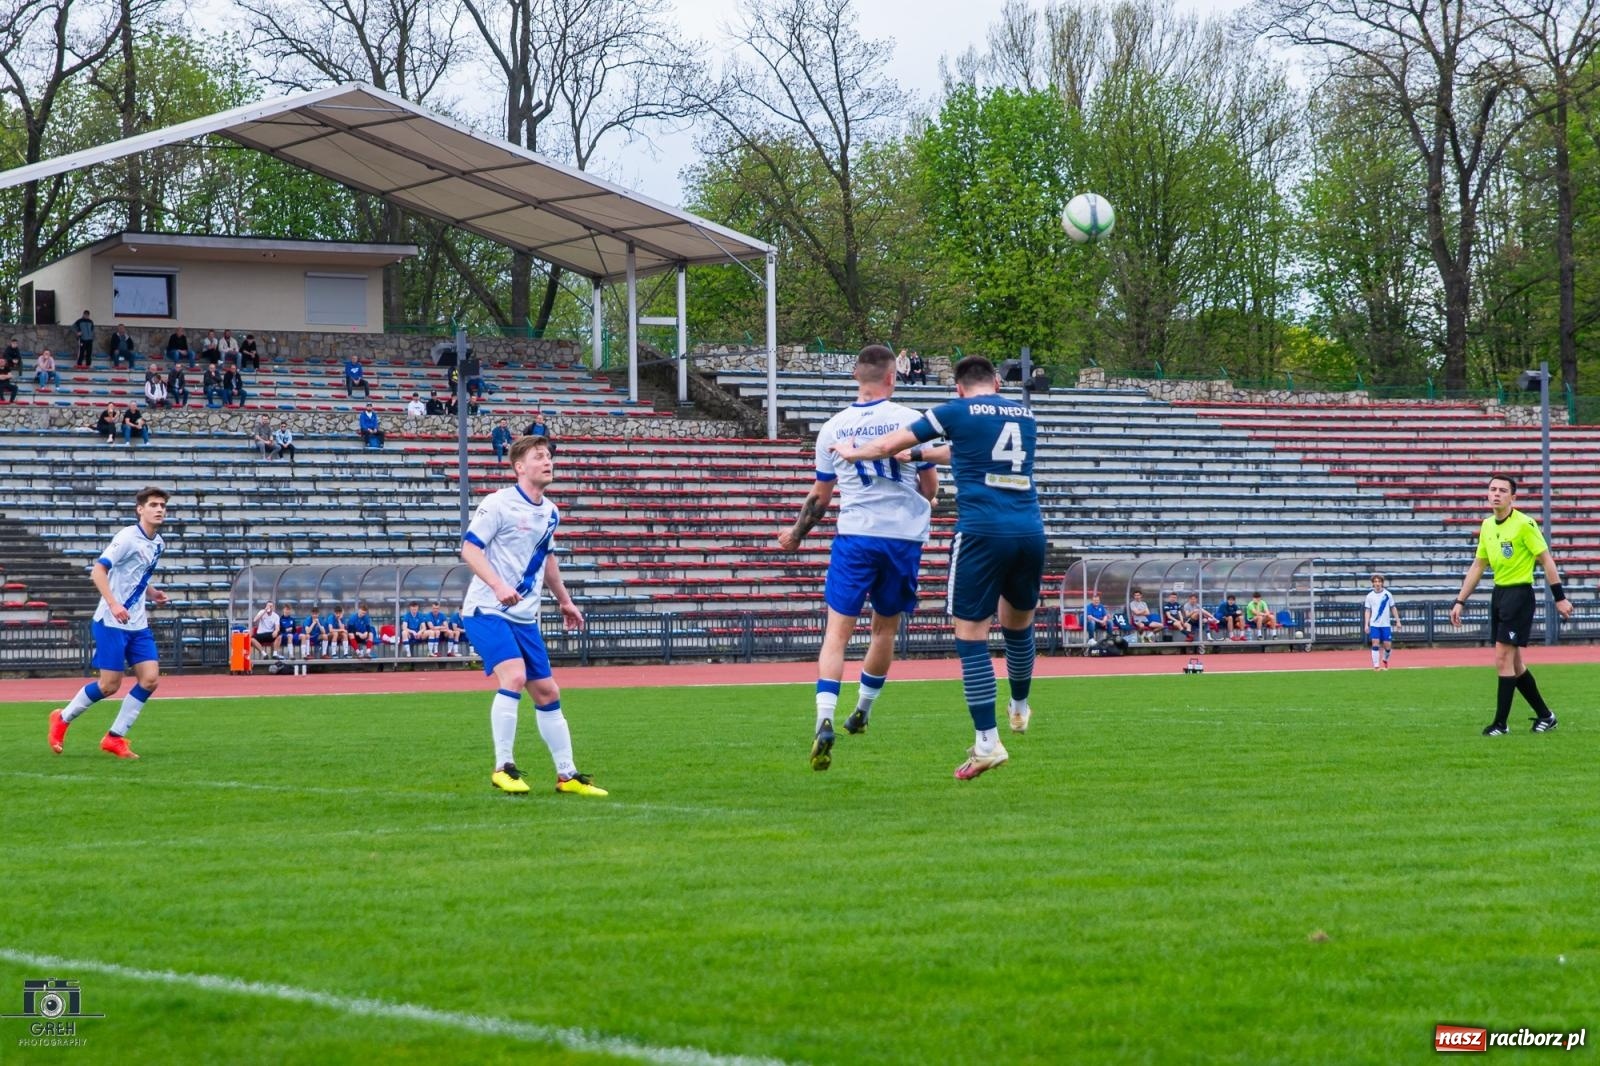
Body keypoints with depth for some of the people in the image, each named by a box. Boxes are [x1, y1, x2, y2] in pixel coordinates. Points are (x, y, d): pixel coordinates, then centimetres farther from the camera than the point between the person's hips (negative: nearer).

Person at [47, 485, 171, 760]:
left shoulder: (158, 544, 10)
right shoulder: (128, 537, -14)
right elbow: (98, 570, -19)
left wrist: (152, 593, 8)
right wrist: (113, 604, -29)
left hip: (138, 624, 7)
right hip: (112, 623, -7)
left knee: (150, 678, -5)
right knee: (110, 685, -6)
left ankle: (115, 737, 6)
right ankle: (62, 719, 18)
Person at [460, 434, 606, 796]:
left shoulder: (550, 512, 11)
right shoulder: (499, 504, -12)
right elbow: (469, 547, -16)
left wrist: (564, 600, 31)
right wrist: (498, 586, -29)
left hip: (525, 617, 8)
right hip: (487, 611, -8)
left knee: (547, 692, 8)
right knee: (513, 676, -25)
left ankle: (567, 776, 16)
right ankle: (503, 768, -17)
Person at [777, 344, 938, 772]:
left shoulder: (834, 428, 4)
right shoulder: (911, 420, -1)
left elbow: (820, 497, 12)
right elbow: (930, 488, 6)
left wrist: (796, 534, 29)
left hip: (854, 535, 0)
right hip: (905, 535, 0)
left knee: (837, 632, -5)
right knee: (885, 629, 18)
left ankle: (825, 721, -23)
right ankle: (862, 712, 31)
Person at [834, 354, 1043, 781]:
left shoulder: (957, 412, 4)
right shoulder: (1024, 414, 19)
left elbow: (887, 446, 13)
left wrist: (854, 453, 33)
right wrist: (922, 453, 48)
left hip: (981, 533, -5)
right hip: (1030, 533, 5)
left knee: (971, 634, -2)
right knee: (1018, 622, 25)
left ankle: (988, 741, -8)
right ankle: (1020, 709, 43)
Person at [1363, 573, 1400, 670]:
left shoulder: (1388, 594, 1)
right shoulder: (1370, 596, 2)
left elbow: (1393, 608, 7)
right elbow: (1367, 611, 4)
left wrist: (1397, 621, 3)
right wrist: (1366, 624, -5)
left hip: (1386, 624, 0)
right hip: (1374, 625, 0)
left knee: (1387, 646, -1)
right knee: (1375, 644, -11)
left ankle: (1385, 660, 28)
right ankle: (1376, 665, -6)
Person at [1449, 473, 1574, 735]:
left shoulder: (1524, 524, -12)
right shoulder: (1487, 526, 10)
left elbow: (1546, 560, -10)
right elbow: (1477, 566, 16)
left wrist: (1560, 597, -11)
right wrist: (1459, 602, 14)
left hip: (1519, 593, -8)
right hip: (1498, 593, 8)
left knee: (1503, 659, -10)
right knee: (1513, 662, 11)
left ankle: (1501, 723, -4)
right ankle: (1545, 715, 23)